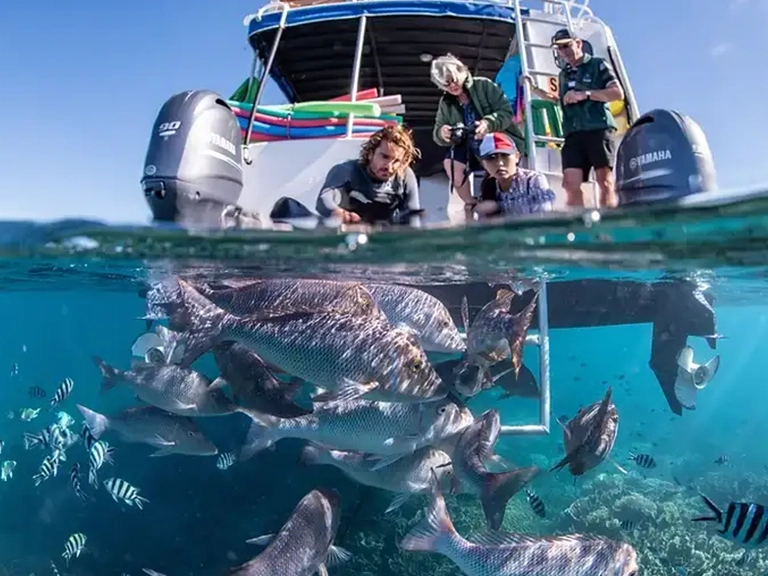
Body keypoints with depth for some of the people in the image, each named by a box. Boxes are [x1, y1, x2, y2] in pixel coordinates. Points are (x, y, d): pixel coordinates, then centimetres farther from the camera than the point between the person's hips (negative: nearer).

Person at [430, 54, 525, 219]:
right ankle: (471, 205, -4)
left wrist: (489, 123, -34)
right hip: (471, 148, 4)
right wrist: (442, 133, -26)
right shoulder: (446, 103, 5)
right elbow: (437, 135, 0)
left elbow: (507, 111, -14)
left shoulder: (484, 85, -8)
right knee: (451, 163, -22)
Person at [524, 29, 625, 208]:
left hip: (599, 130, -4)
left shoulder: (598, 65, 7)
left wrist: (585, 94, -10)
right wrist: (535, 89, 26)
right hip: (573, 134, 5)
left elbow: (618, 93, -1)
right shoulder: (564, 74, 23)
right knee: (571, 184, -9)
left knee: (605, 181, -9)